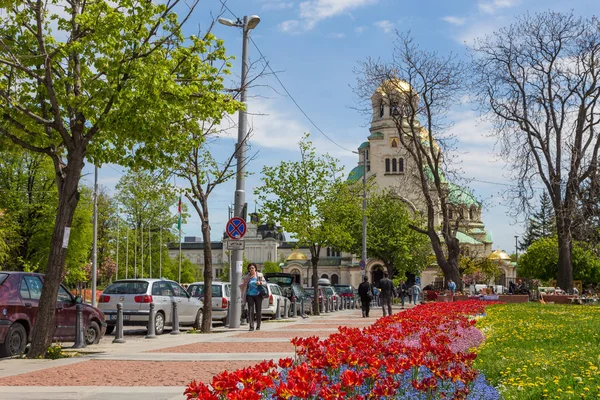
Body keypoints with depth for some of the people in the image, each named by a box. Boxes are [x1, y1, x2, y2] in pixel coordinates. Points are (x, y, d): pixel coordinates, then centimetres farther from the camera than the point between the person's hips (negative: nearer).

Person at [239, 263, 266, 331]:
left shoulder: (260, 275, 4)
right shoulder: (247, 277, 5)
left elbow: (265, 282, 0)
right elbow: (243, 286, 10)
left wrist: (260, 282, -18)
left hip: (258, 295, 0)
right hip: (250, 295, 0)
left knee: (258, 311, 4)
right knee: (250, 311, -8)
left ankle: (258, 326, 14)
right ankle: (251, 326, -7)